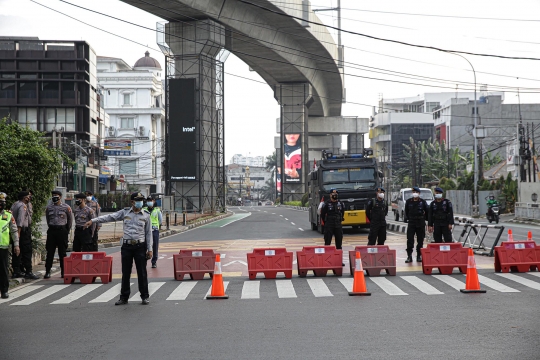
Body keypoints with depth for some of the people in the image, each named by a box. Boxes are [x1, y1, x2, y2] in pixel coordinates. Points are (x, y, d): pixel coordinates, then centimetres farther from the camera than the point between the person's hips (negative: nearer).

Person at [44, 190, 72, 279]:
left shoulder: (66, 208, 0)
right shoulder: (48, 207, 7)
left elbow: (70, 220, 9)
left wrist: (67, 231, 10)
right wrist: (51, 227, 14)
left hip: (62, 230, -2)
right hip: (51, 231, 2)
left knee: (62, 252, 2)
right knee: (50, 251, 0)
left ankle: (63, 271, 8)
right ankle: (47, 271, 1)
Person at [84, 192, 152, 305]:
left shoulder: (146, 215, 3)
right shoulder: (125, 212, 5)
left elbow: (148, 233, 5)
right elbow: (109, 217, 1)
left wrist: (149, 249, 0)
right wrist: (93, 221, -7)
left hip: (140, 246, -1)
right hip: (126, 246, 1)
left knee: (142, 273, 1)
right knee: (125, 273, 5)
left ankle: (145, 297, 10)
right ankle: (124, 297, 13)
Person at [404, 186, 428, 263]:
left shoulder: (422, 202, 1)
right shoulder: (408, 201, 4)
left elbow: (427, 211, 8)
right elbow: (406, 211, 13)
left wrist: (423, 218, 3)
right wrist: (406, 219, 6)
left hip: (420, 223, 0)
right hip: (411, 223, 0)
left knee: (420, 240, 5)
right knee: (410, 240, -6)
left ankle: (419, 256, 14)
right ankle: (409, 256, -3)